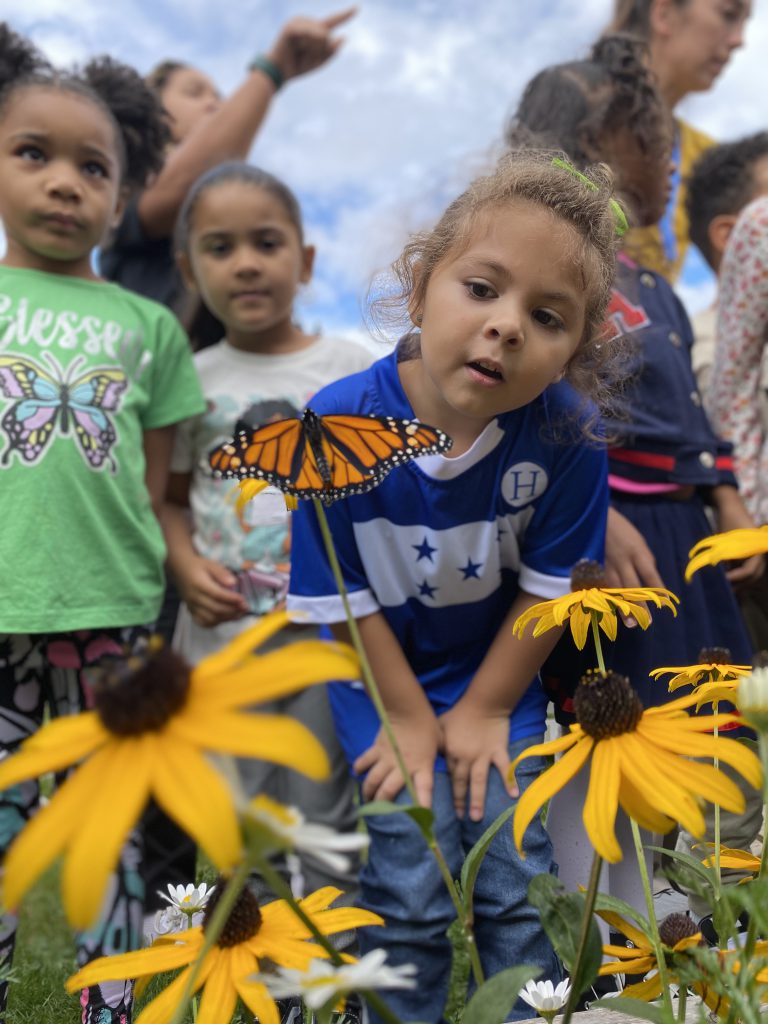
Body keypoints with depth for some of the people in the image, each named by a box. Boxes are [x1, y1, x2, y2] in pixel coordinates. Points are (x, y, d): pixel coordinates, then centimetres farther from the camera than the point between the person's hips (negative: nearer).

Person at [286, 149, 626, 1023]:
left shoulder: (566, 434, -22)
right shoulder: (341, 420, -24)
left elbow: (550, 585, -10)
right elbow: (346, 597, -14)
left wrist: (484, 709, -5)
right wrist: (410, 717, -7)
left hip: (499, 680, 1)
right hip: (385, 679, -1)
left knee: (515, 888, 4)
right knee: (411, 896, -1)